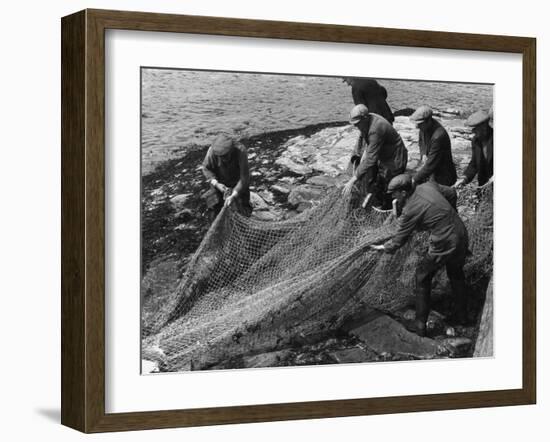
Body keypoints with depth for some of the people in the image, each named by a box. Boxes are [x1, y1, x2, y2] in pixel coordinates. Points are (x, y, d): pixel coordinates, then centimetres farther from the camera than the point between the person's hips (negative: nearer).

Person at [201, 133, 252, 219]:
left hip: (238, 183, -1)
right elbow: (206, 168, -11)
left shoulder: (241, 151, -34)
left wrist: (234, 196, -39)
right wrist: (216, 184, -24)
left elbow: (244, 176, -32)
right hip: (220, 183, 1)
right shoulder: (212, 151, -29)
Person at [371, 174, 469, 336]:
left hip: (444, 245, -7)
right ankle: (461, 316, 44)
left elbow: (398, 241, -6)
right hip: (462, 235, 7)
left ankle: (420, 324, 19)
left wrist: (383, 247, 14)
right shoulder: (429, 186, 1)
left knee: (423, 277, 15)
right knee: (456, 274, 30)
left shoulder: (411, 210, -16)